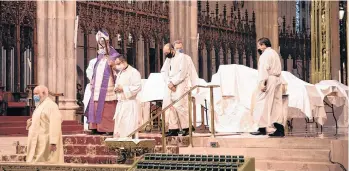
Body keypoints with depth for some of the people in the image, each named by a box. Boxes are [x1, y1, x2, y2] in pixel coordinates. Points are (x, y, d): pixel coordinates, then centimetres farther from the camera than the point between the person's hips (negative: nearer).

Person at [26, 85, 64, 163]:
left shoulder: (51, 106, -13)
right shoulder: (40, 106, 18)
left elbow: (55, 124, -23)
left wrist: (53, 142, -30)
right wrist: (30, 123, 6)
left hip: (46, 143, -10)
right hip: (39, 143, 10)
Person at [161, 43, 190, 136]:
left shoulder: (181, 57, -3)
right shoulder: (168, 59, 18)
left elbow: (182, 73, -12)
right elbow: (163, 71, 8)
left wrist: (173, 83, -15)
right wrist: (168, 83, -8)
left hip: (179, 85, -7)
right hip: (169, 86, 7)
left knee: (179, 106, -13)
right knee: (169, 106, -1)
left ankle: (186, 128, -5)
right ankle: (173, 129, 1)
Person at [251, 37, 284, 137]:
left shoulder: (265, 55, -10)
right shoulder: (275, 53, 20)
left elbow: (264, 69, -19)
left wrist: (262, 83, -23)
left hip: (268, 81, -9)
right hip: (277, 81, 9)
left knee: (263, 105, -3)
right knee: (276, 105, 6)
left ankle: (262, 128, -3)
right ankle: (279, 129, 1)